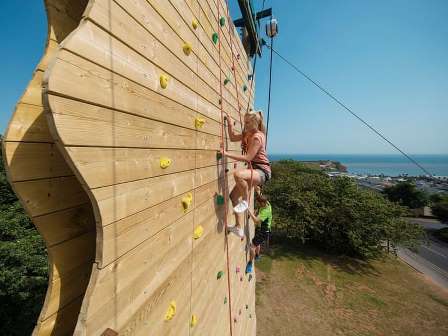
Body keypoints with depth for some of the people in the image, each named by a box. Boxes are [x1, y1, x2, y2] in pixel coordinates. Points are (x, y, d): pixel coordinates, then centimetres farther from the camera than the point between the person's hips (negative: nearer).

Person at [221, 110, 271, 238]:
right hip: (253, 169, 10)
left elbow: (248, 158, -24)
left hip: (262, 171, -10)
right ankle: (238, 227, 23)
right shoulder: (248, 134, 11)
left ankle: (245, 201, -12)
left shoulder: (257, 137, -17)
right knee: (233, 196, 9)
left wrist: (227, 154, -24)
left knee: (237, 174, -40)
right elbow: (232, 138, 21)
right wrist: (229, 124, 7)